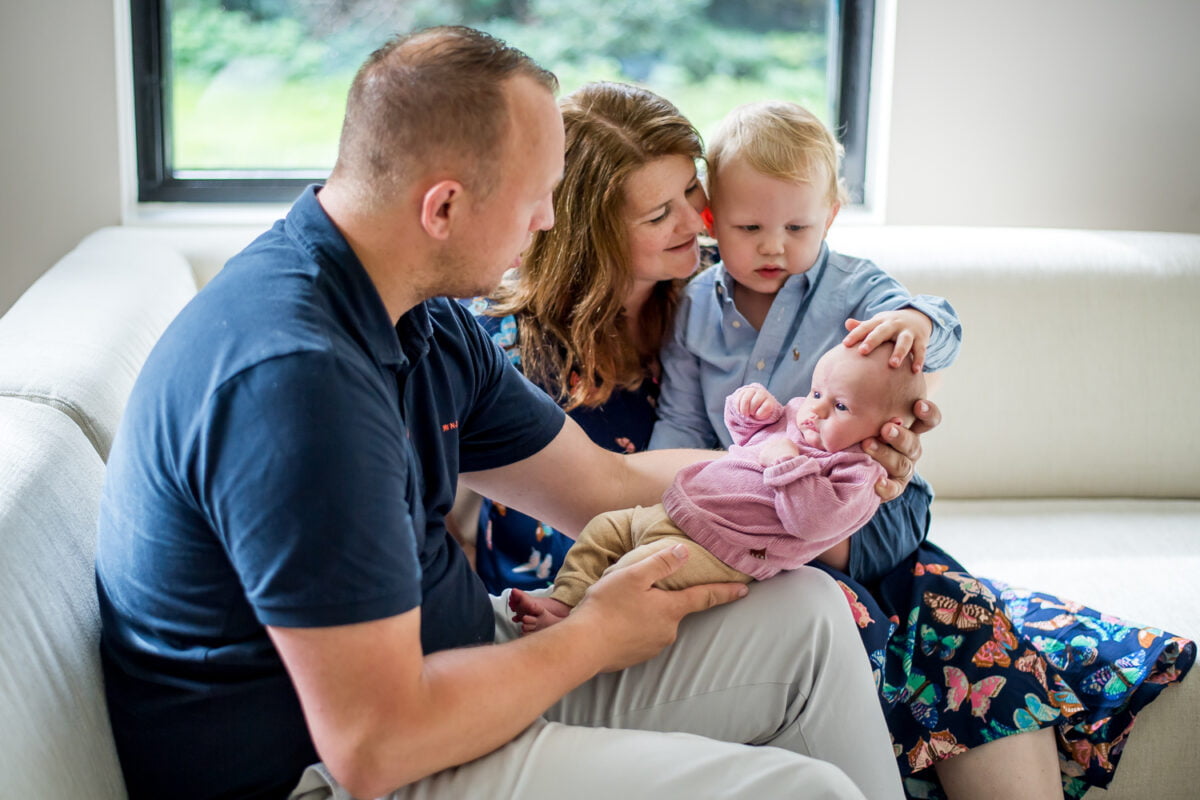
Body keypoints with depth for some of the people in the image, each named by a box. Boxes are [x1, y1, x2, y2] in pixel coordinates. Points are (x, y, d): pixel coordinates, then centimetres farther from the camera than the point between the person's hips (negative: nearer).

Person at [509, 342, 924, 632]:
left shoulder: (857, 474, -11)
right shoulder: (793, 421, 15)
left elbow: (814, 521, -25)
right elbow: (744, 433, 32)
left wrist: (788, 464, -27)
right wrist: (754, 405, 11)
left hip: (718, 549, -10)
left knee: (643, 567, -29)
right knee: (605, 528, 10)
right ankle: (562, 599, 6)